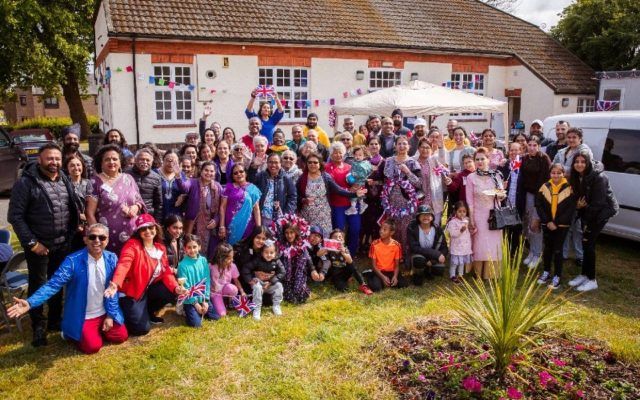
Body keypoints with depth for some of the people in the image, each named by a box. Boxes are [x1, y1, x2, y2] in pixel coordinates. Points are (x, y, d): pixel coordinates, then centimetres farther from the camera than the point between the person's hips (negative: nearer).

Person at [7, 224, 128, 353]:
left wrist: (110, 315, -3)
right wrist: (29, 302, -40)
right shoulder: (72, 261, -19)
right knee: (93, 346, -13)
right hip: (82, 317, -4)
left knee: (120, 337, 0)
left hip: (104, 313, 4)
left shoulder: (112, 259, -7)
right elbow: (53, 284, -26)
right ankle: (73, 334, 17)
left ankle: (99, 330, 27)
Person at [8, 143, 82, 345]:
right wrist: (31, 242, -15)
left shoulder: (65, 181, 7)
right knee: (38, 285, 6)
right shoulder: (26, 182, -12)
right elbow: (15, 216, -13)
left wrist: (74, 231, 2)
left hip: (63, 244, 5)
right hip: (39, 245, -5)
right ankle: (38, 327, 19)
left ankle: (55, 321, 31)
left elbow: (74, 207, 13)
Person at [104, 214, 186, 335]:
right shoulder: (132, 245, -18)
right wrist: (114, 284, -56)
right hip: (131, 292, -6)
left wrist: (176, 287, -20)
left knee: (174, 291, -13)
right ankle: (124, 315, 19)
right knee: (142, 328, -13)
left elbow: (166, 271, 0)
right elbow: (123, 264, -37)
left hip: (148, 289, 7)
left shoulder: (160, 248, 1)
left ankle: (148, 312, 12)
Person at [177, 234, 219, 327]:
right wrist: (195, 303, -12)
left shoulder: (203, 260, -3)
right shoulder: (183, 265, -16)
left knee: (216, 316, -2)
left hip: (202, 298, 4)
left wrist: (205, 300, -6)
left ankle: (200, 311, 23)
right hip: (190, 300, -4)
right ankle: (185, 310, 14)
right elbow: (185, 287, -13)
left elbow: (207, 281, 0)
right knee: (196, 323, -14)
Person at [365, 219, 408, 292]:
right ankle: (370, 277, 5)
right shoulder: (375, 244, -11)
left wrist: (395, 276, -21)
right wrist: (383, 277, -22)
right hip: (379, 272, -2)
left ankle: (389, 281, 6)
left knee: (404, 284, -21)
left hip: (391, 272, 2)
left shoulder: (396, 245, -7)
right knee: (376, 288, -30)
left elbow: (397, 265, -1)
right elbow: (373, 265, -9)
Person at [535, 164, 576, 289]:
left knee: (558, 250, 2)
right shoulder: (545, 187, -1)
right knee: (547, 248, 14)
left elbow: (571, 209, -9)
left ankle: (557, 276, 13)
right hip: (547, 224, 3)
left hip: (562, 225, -3)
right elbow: (539, 206, -1)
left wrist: (557, 223, -13)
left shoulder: (569, 188, -8)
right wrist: (548, 222, -10)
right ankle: (546, 272, 28)